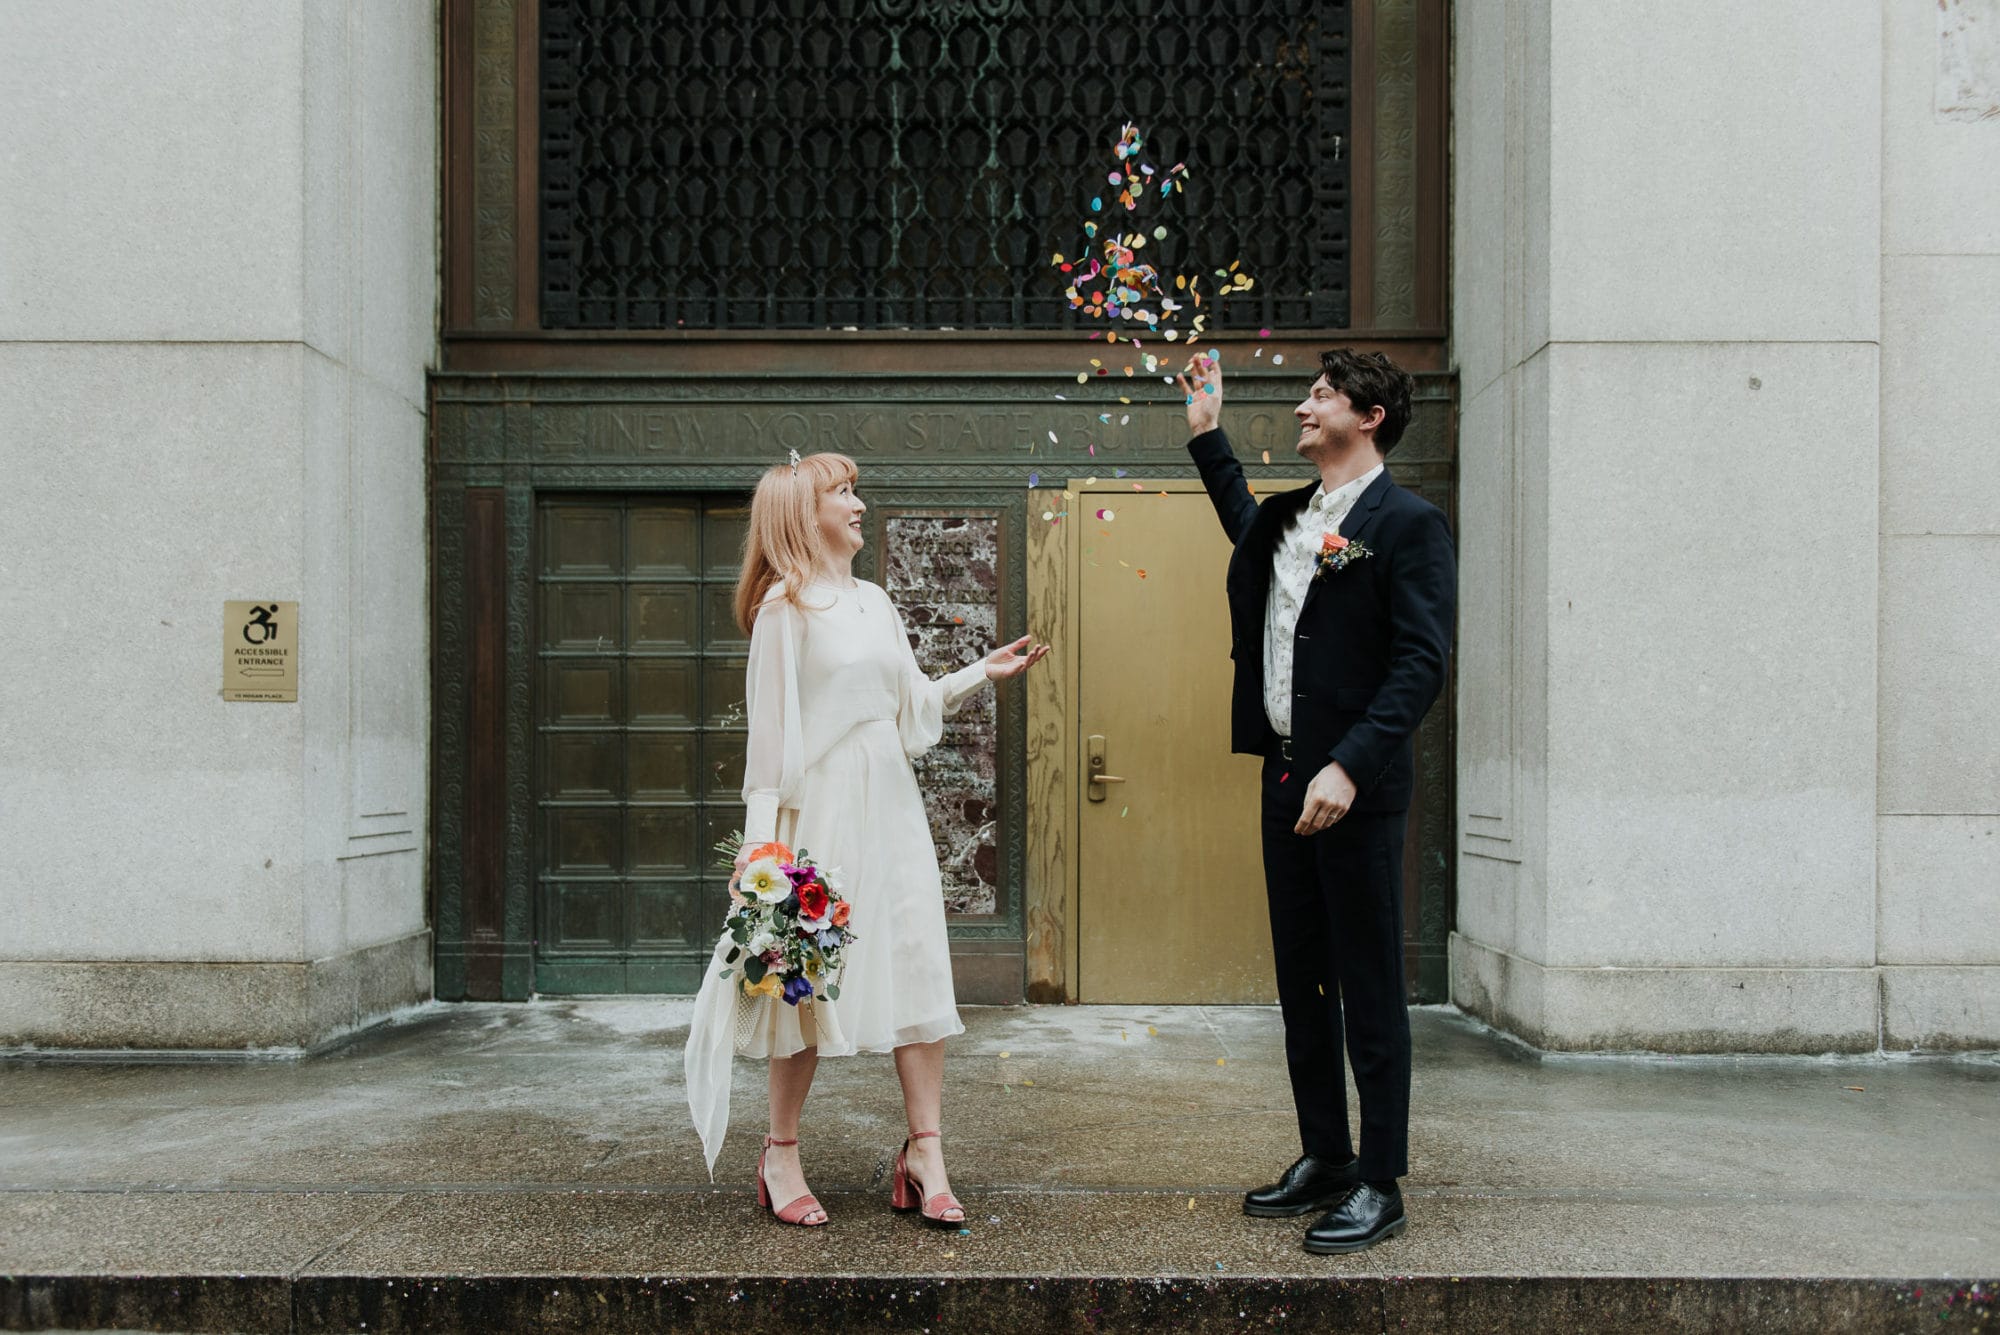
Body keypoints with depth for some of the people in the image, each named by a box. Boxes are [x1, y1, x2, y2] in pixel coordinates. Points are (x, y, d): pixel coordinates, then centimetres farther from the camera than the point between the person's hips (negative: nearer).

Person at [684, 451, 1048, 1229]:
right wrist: (760, 838, -13)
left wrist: (984, 673, 8)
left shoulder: (874, 601, 15)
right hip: (824, 807, -6)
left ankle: (924, 1153, 7)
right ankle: (781, 1153, 16)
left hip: (891, 805, 6)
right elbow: (771, 725, -9)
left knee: (917, 969, 1)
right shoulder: (786, 606, -5)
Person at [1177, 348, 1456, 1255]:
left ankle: (1381, 1186, 11)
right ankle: (1324, 1160, 27)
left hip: (1356, 783, -8)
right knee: (1302, 984, 14)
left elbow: (1420, 662, -16)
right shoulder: (1284, 520, 15)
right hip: (1286, 775, 8)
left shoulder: (1408, 525, -8)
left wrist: (1349, 765, -25)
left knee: (1369, 990, 0)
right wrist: (1207, 432, 34)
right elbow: (1244, 523, 41)